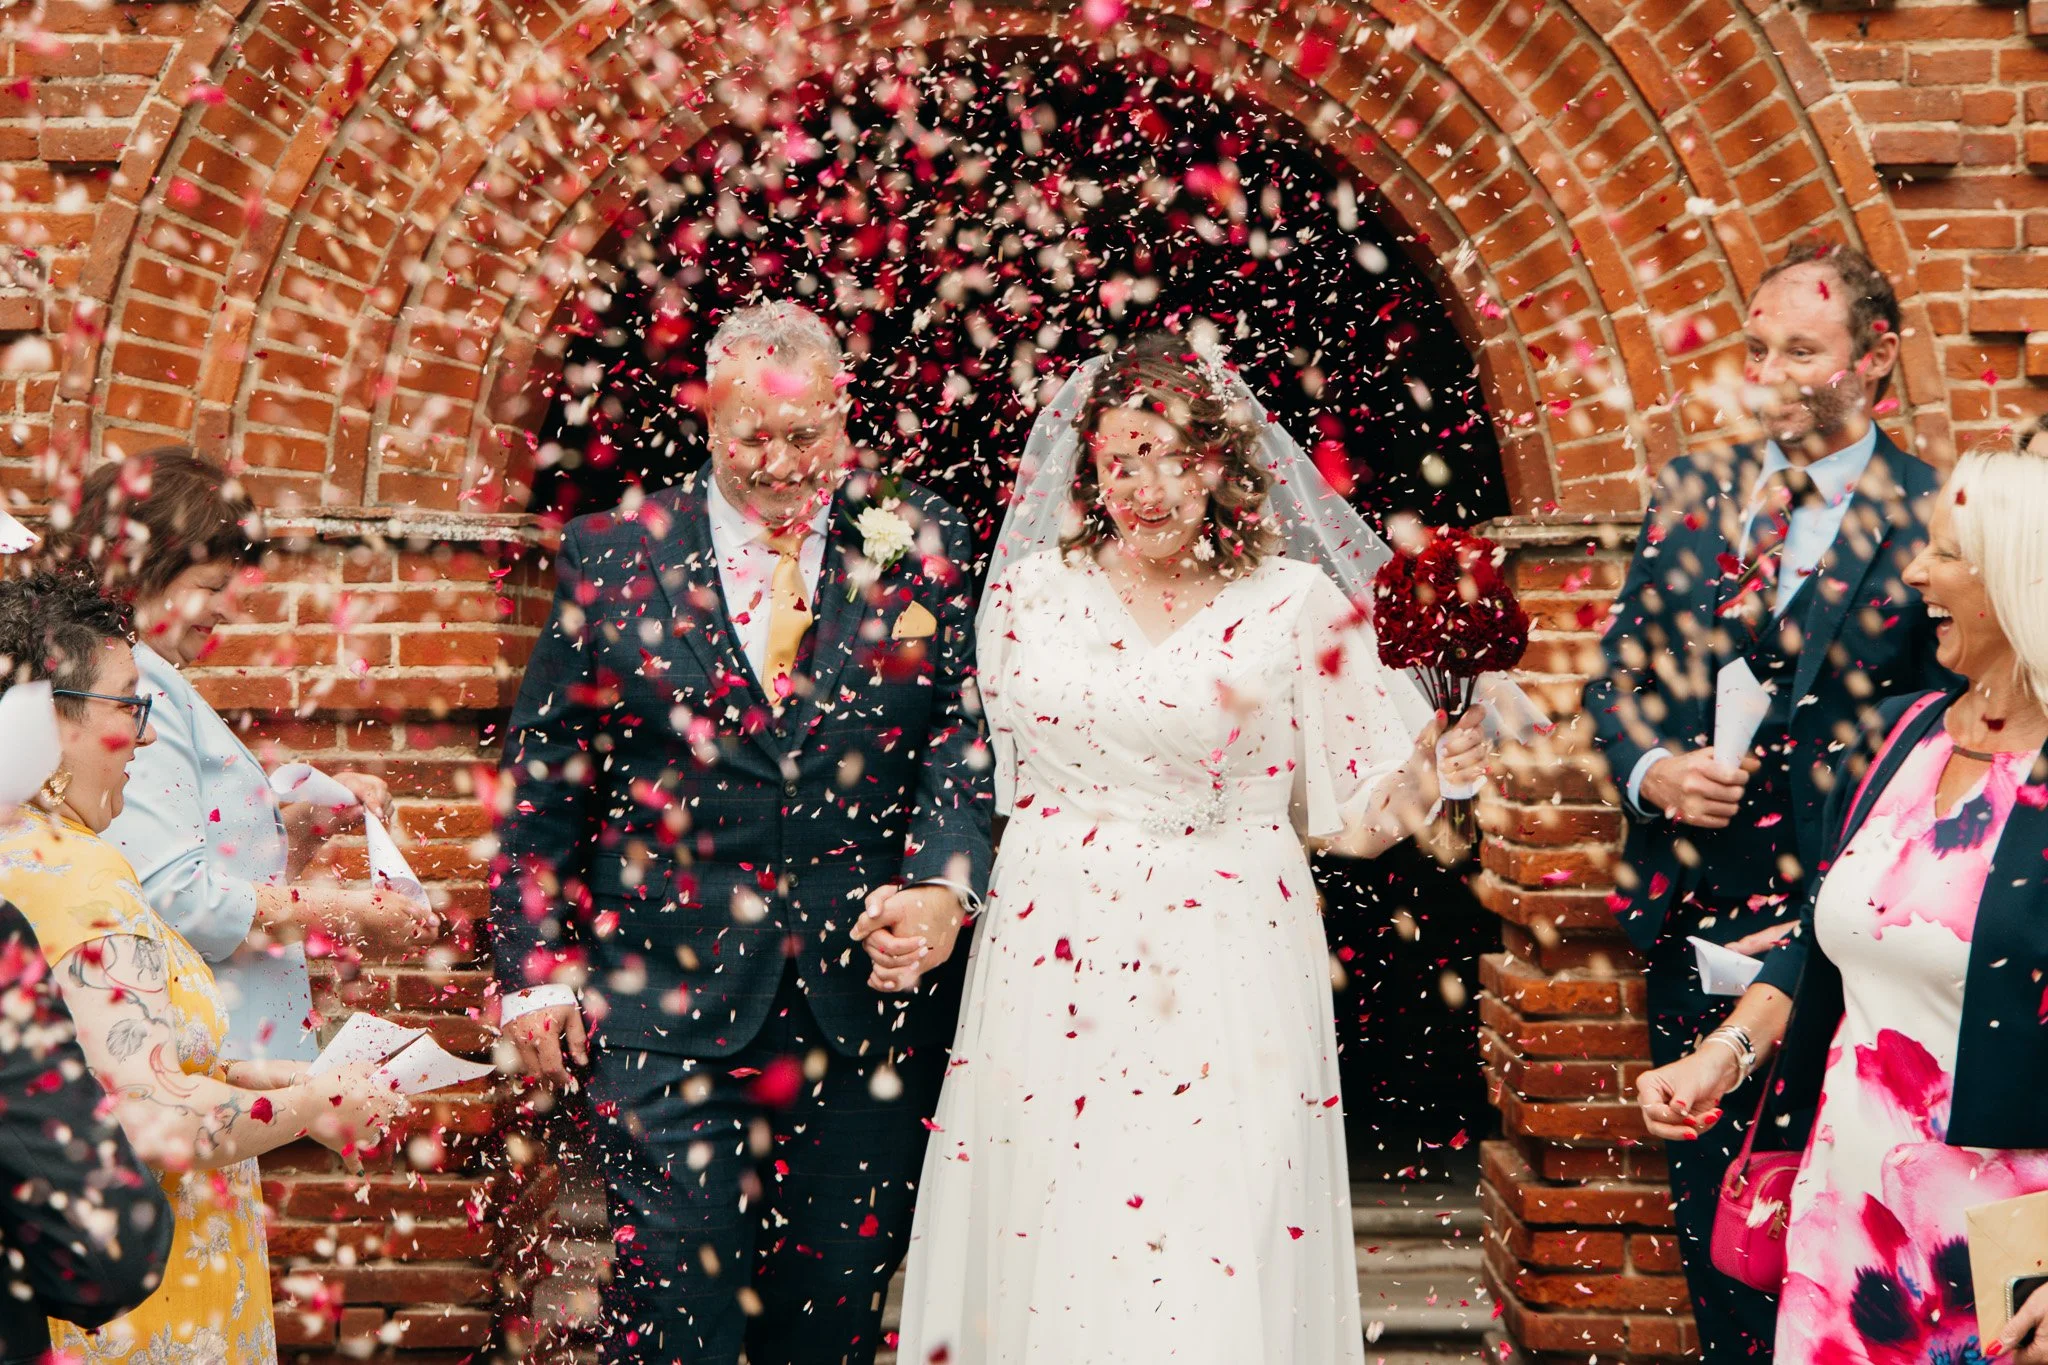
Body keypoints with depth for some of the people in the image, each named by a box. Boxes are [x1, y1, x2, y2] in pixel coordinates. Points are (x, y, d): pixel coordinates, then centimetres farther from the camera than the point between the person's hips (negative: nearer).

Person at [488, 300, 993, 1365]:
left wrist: (942, 882, -14)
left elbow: (967, 731, 2)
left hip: (871, 991, 1)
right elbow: (544, 776, 6)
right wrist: (535, 962, 1)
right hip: (673, 997, -1)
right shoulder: (614, 555, 4)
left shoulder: (917, 545, 6)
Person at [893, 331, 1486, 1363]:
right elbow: (979, 777, 15)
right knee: (1040, 1259, 4)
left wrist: (1429, 774, -15)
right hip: (1048, 968, 2)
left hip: (1225, 981, -2)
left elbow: (1351, 811, 2)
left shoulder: (1297, 606, 2)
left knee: (1217, 1265, -3)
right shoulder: (1029, 592, 8)